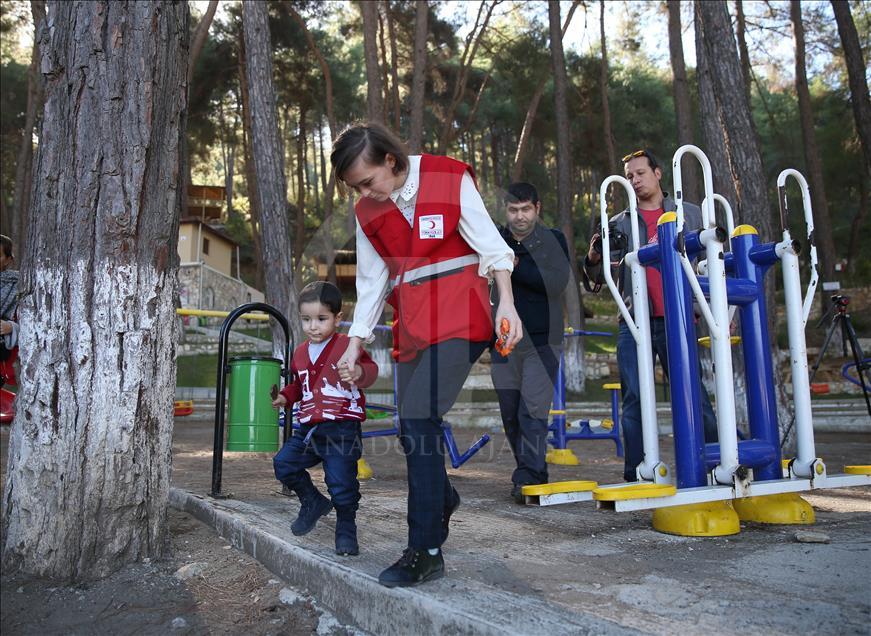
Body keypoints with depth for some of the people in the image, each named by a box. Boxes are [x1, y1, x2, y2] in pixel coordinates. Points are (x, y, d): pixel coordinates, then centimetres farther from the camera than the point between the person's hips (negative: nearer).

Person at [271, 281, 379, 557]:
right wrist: (285, 396, 11)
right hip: (309, 428, 7)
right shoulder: (301, 352, 15)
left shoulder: (347, 345, -7)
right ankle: (313, 502, 24)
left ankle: (346, 529, 15)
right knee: (284, 463, 1)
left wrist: (360, 372, -42)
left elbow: (370, 369, -19)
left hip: (342, 429, -7)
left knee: (341, 482, -9)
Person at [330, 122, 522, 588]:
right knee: (414, 428, 5)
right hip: (411, 325, 6)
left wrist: (506, 303, -14)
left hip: (458, 317, -6)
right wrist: (354, 345, 8)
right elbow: (371, 282, 13)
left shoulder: (449, 179, -4)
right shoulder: (367, 213, 10)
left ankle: (424, 550, -7)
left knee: (418, 422, -16)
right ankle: (442, 501, 34)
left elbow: (490, 244, -4)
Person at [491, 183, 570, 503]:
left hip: (542, 342, -2)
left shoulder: (554, 240, 2)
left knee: (533, 412, -10)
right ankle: (532, 476, 24)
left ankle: (527, 479, -4)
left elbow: (556, 283, -13)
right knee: (510, 415, 9)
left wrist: (515, 265, -17)